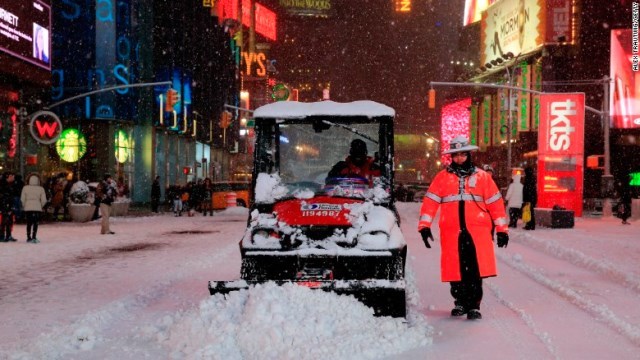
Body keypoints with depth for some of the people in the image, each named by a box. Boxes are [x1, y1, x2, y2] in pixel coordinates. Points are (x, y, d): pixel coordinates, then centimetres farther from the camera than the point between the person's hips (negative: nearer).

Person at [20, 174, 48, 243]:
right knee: (35, 223, 2)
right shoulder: (41, 189, -3)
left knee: (29, 223, 10)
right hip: (37, 208, -1)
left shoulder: (25, 188, -1)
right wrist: (41, 206, 13)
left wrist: (24, 206, 13)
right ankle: (34, 237, -6)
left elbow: (22, 199, -1)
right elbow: (44, 200, -4)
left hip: (28, 208, 1)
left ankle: (29, 238, 13)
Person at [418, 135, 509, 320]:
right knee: (456, 269, 5)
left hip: (477, 231, -1)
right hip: (452, 232, 1)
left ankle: (474, 305, -2)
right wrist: (424, 226, -5)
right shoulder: (442, 177, 10)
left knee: (475, 270, -9)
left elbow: (495, 203, 9)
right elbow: (430, 201, 5)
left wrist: (502, 229, 6)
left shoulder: (482, 176, 9)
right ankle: (460, 302, 20)